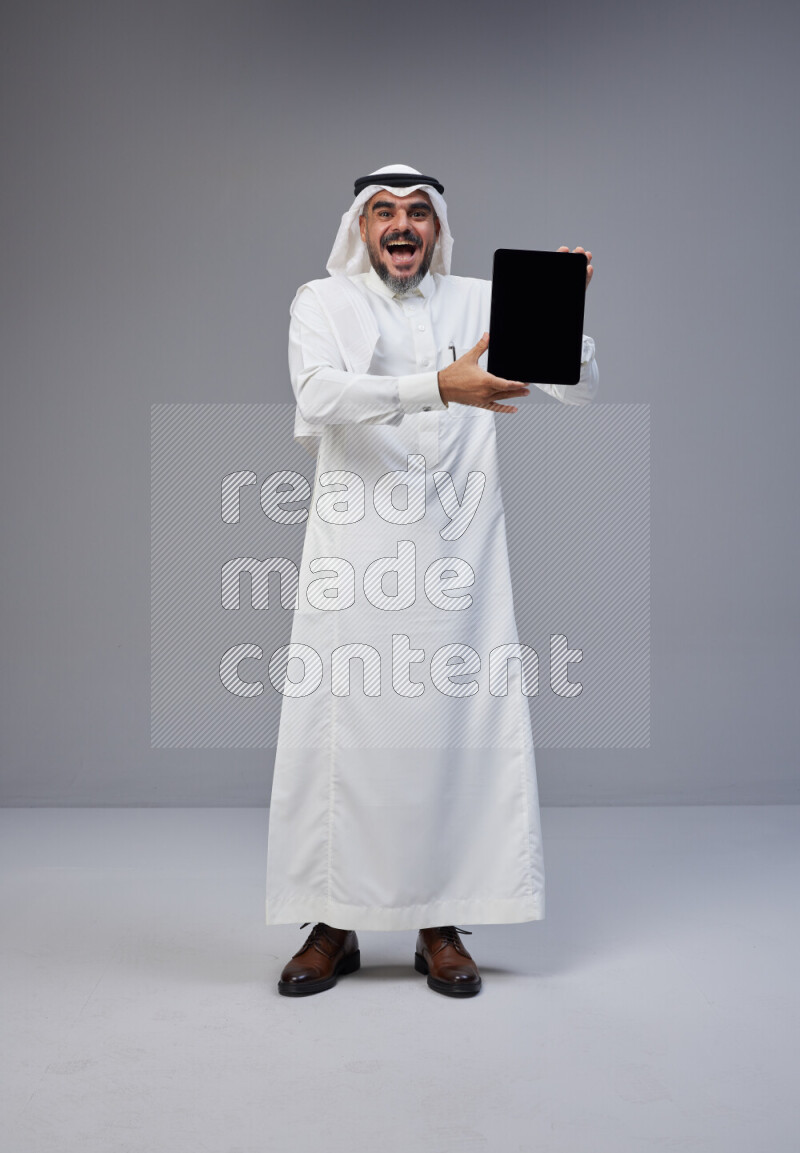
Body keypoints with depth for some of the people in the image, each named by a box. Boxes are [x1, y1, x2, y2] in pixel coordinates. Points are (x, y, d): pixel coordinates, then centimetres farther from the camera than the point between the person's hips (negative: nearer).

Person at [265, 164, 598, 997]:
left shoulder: (481, 302, 12)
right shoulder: (324, 302, 7)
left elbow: (577, 389, 6)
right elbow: (320, 394, -14)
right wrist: (440, 387, -27)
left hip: (457, 554, 2)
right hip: (354, 554, -1)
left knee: (457, 732, 0)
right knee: (338, 731, -1)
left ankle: (441, 924, 12)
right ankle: (332, 926, 11)